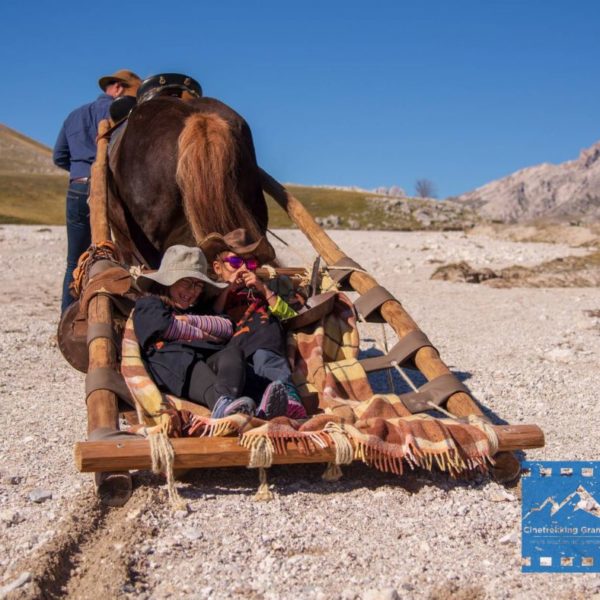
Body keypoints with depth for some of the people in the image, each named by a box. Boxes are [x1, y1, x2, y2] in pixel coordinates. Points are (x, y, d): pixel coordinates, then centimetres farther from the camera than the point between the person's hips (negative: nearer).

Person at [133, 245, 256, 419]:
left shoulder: (200, 309, 40)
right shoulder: (148, 304, 24)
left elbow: (227, 328, 21)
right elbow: (164, 326, 1)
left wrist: (192, 320, 7)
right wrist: (202, 335, 11)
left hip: (208, 358, 5)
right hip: (170, 358, -4)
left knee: (233, 352, -29)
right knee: (189, 365, -39)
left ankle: (224, 402, -63)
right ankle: (221, 402, -73)